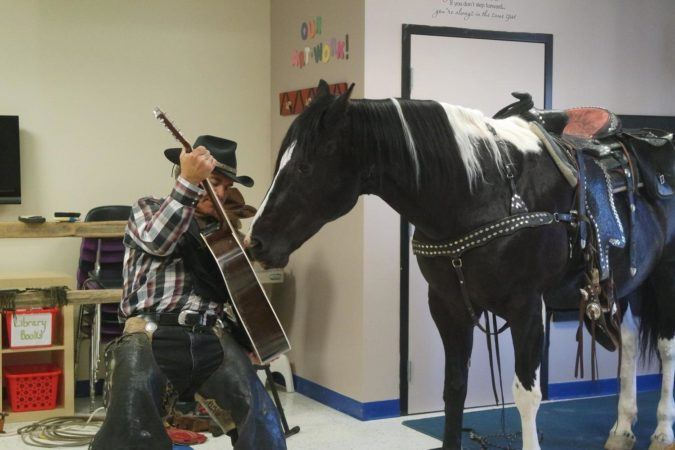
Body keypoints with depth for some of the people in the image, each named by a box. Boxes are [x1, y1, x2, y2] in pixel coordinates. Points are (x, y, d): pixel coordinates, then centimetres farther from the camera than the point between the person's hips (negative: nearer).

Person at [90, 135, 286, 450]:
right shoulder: (148, 209, 17)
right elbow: (159, 241, -8)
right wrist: (189, 182, -16)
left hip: (210, 336, 3)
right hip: (151, 333, -3)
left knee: (261, 424, -19)